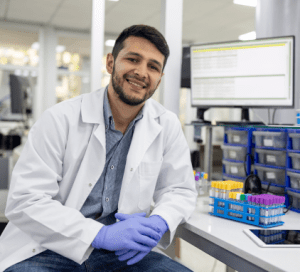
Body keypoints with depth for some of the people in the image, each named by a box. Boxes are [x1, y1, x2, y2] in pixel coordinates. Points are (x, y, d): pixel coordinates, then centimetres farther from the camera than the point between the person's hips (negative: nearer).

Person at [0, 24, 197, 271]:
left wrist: (158, 223, -14)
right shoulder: (60, 119, -9)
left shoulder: (167, 125, 1)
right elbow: (25, 200, -13)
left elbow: (180, 191, 10)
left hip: (121, 250, 4)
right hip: (50, 250, -3)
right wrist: (100, 234, -23)